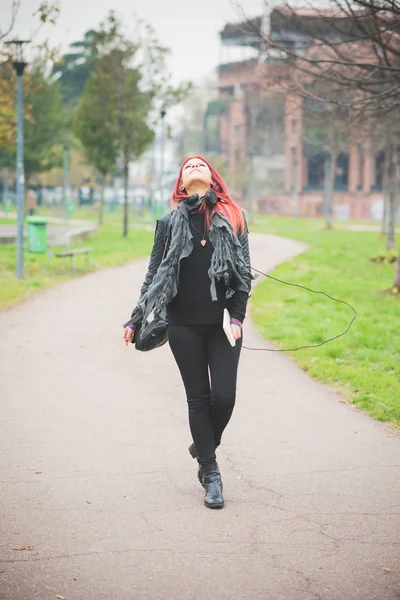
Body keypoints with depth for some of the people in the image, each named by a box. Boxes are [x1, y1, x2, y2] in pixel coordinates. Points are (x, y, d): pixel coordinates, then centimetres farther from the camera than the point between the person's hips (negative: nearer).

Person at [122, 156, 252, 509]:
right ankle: (210, 473, 14)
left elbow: (244, 272, 4)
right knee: (198, 398, 3)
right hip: (184, 324, 0)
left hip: (223, 321, 0)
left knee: (224, 396, -6)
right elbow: (155, 274, 10)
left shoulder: (234, 218, 7)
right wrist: (136, 320, 7)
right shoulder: (170, 223, 7)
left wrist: (238, 317, -5)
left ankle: (203, 447, 24)